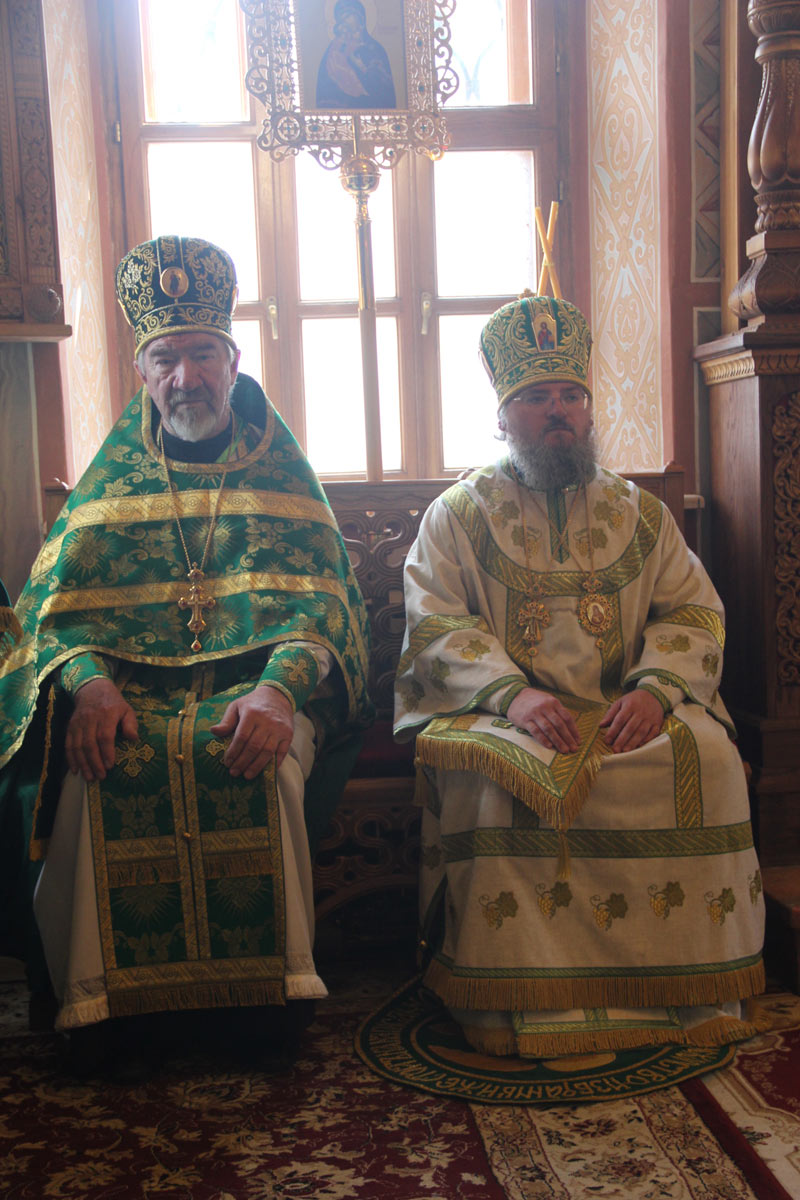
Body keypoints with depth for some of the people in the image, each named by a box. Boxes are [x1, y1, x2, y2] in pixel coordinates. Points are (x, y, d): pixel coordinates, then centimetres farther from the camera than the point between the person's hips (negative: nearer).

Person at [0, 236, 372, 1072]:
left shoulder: (279, 467, 11)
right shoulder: (113, 475, 15)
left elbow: (318, 597, -1)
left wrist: (280, 689, -23)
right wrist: (87, 683, -17)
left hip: (254, 682, -1)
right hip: (128, 687, 2)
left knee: (267, 762, -33)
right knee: (90, 768, -30)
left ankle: (265, 987, -17)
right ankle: (93, 999, -15)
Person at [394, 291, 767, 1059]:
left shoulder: (638, 514, 18)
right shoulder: (457, 515, 10)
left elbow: (694, 610, 9)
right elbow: (435, 625, -2)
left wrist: (656, 687, -12)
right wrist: (512, 693, -20)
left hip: (627, 713, 2)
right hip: (504, 714, -2)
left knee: (707, 759, -25)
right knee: (499, 775, -34)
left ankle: (695, 988, -12)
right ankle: (523, 1002, -21)